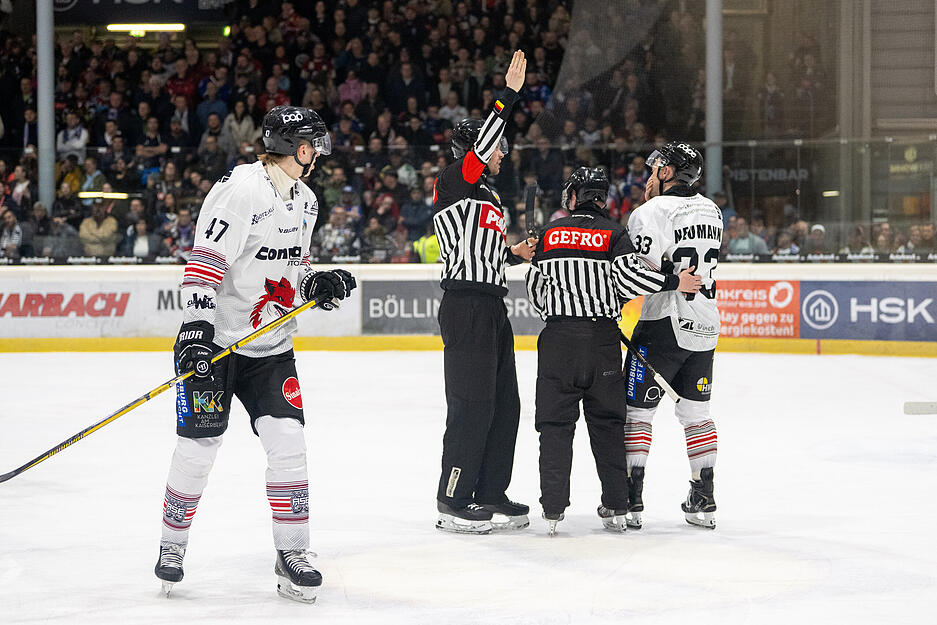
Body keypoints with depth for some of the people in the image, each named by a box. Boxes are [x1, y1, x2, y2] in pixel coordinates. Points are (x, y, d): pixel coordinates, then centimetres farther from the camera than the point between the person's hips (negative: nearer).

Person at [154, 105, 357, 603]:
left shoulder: (304, 201, 10)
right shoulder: (240, 189, -16)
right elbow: (204, 263, -21)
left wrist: (317, 285, 0)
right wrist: (196, 329, -28)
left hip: (271, 347, 7)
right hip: (215, 339, -6)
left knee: (287, 440, -5)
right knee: (198, 446, -2)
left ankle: (292, 557, 2)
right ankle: (172, 545, 18)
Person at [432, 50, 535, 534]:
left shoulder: (489, 198, 22)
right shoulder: (453, 184, -6)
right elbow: (481, 144, -23)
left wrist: (515, 254, 11)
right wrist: (509, 94, -25)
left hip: (492, 308, 10)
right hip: (466, 307, -10)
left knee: (504, 405, 12)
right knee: (472, 405, -9)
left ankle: (490, 494, 19)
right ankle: (452, 501, -3)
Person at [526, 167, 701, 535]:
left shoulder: (550, 233, 6)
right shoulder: (614, 233, -1)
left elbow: (535, 289, 10)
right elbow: (628, 279, -15)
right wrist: (674, 283, -5)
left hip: (558, 338, 0)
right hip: (602, 339, 0)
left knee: (556, 423, 4)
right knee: (607, 422, 9)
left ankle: (553, 508, -4)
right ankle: (616, 508, 8)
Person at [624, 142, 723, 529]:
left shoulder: (651, 213, -12)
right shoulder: (711, 211, 11)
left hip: (665, 324, -7)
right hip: (705, 325, 7)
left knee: (636, 411, 2)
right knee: (696, 412, 14)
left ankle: (630, 500, 0)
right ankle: (704, 502, 14)